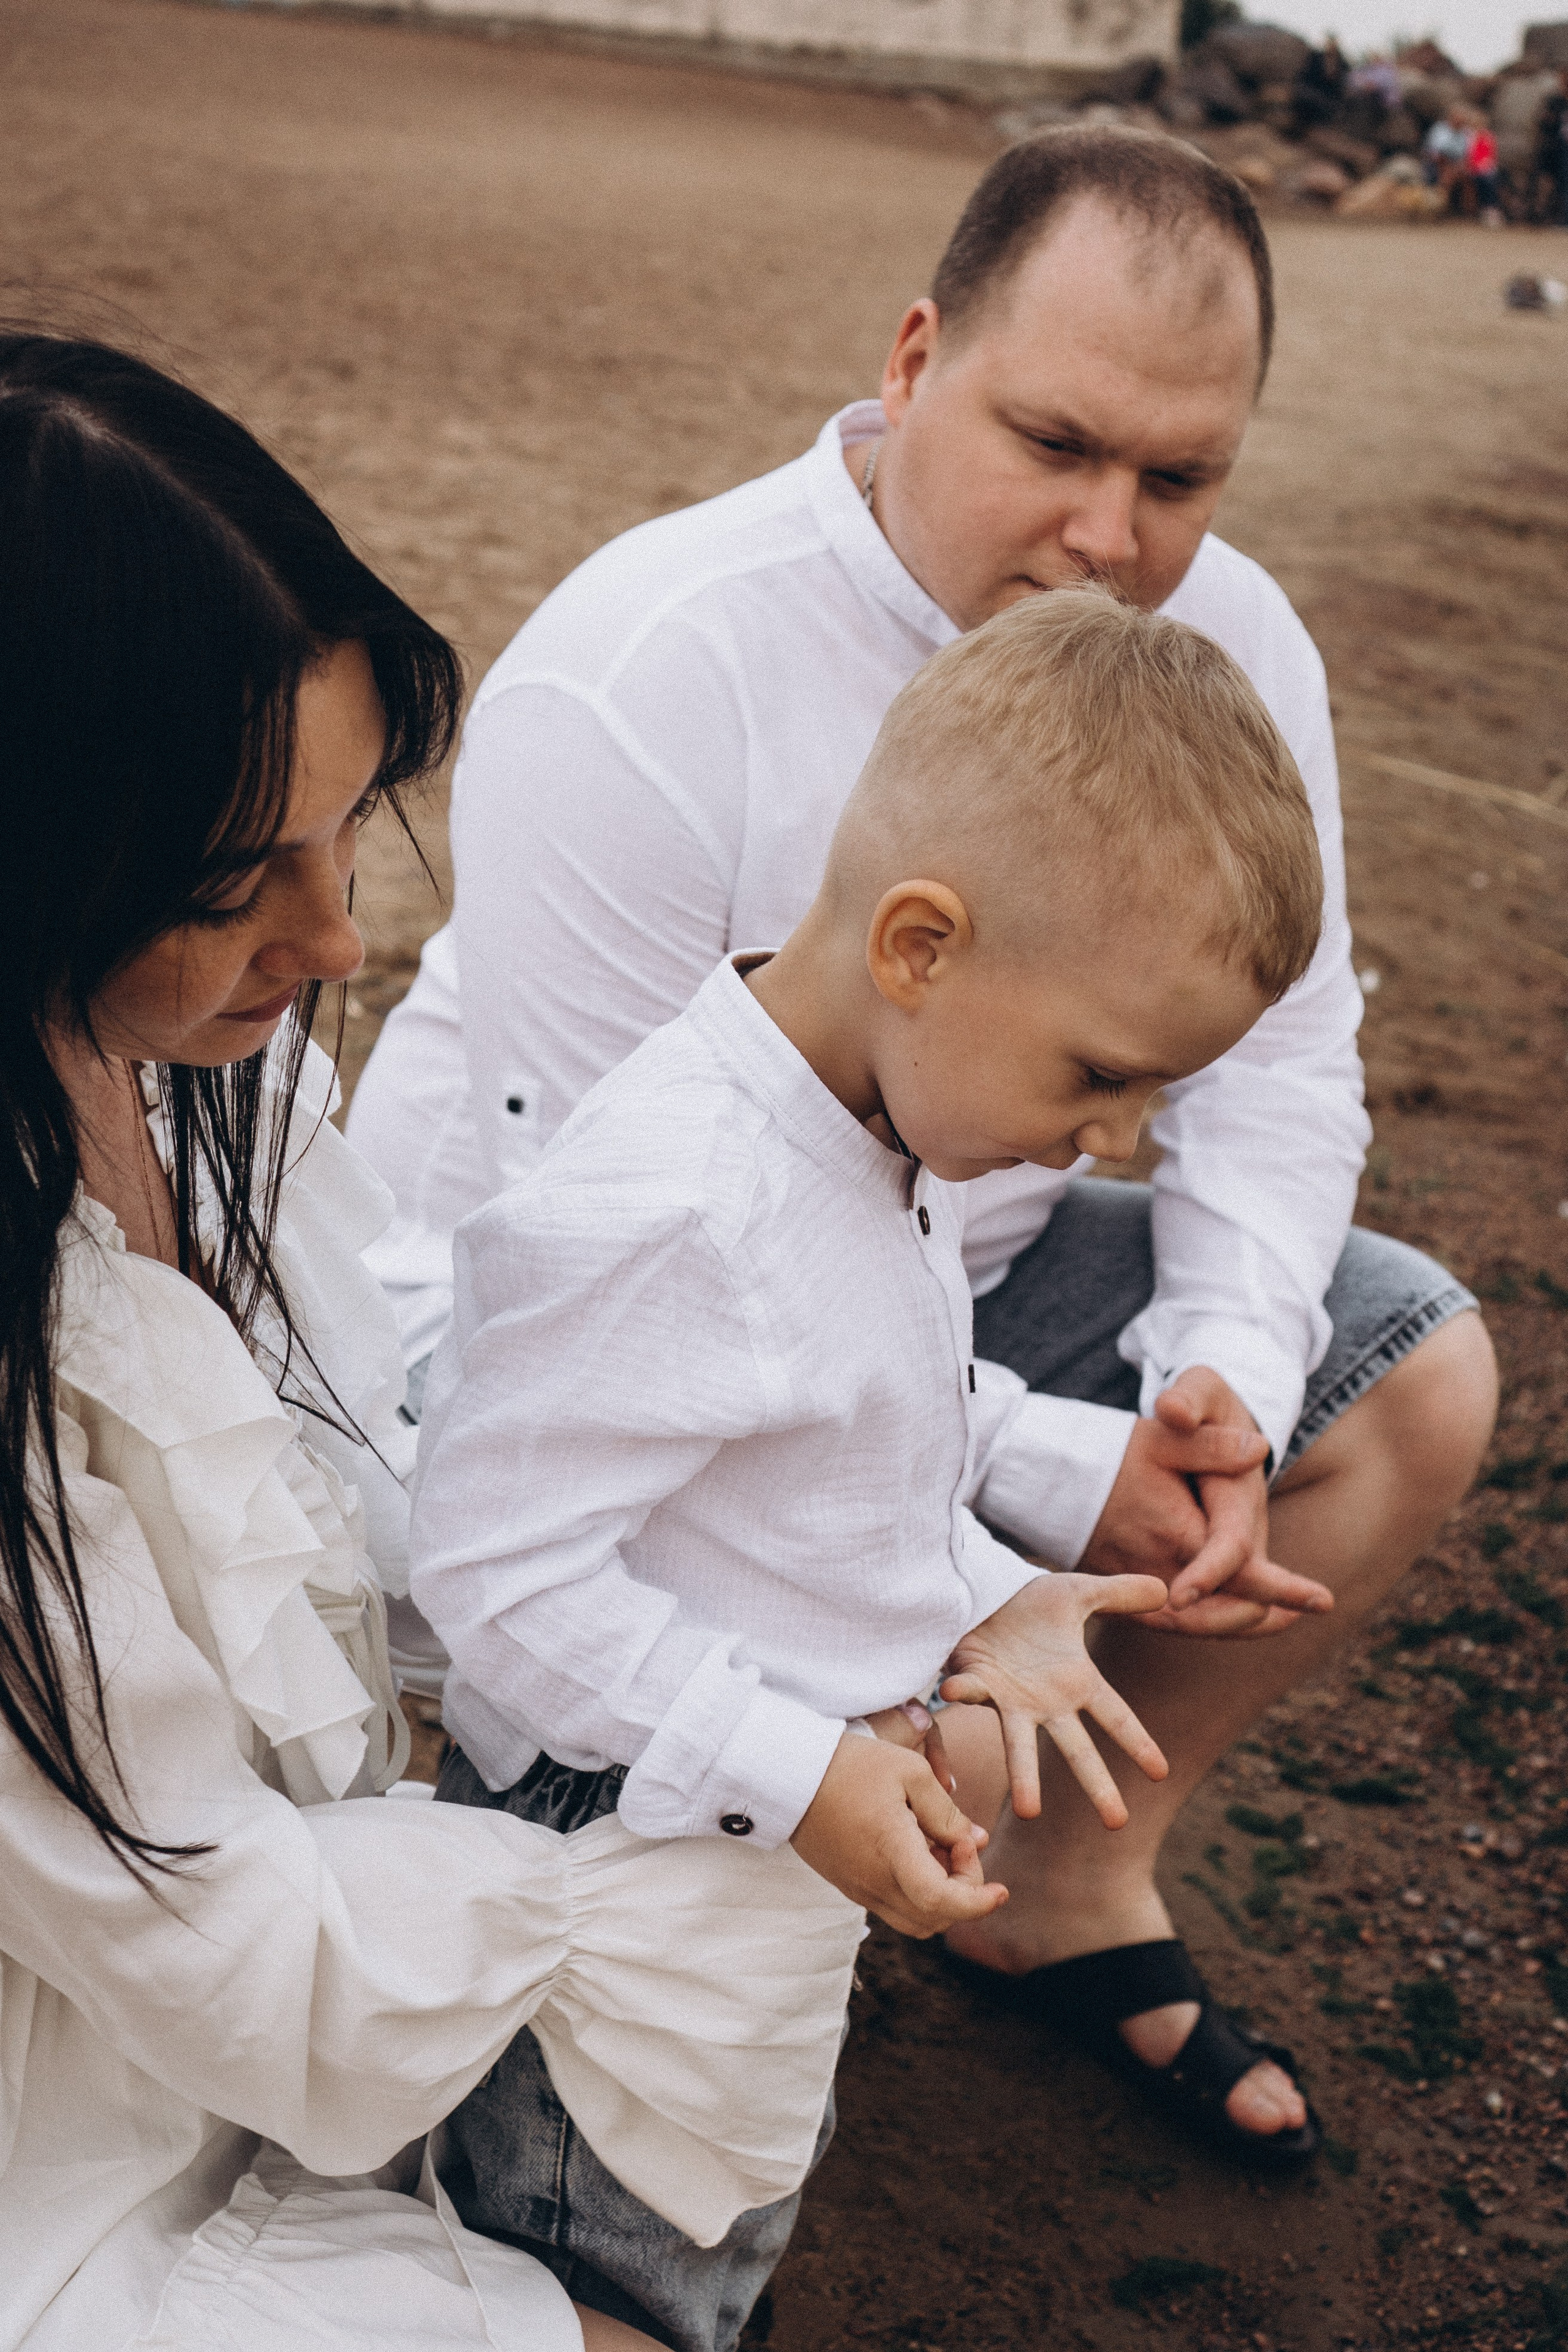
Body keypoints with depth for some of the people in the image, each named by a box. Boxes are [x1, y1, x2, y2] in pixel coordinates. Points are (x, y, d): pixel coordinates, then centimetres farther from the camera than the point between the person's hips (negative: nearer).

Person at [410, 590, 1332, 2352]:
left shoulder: (885, 1133, -2)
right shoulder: (669, 1216, -33)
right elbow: (497, 1563, -29)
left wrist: (980, 1602, -1)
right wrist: (792, 1775, -27)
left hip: (780, 1834, 8)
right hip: (625, 1861, -8)